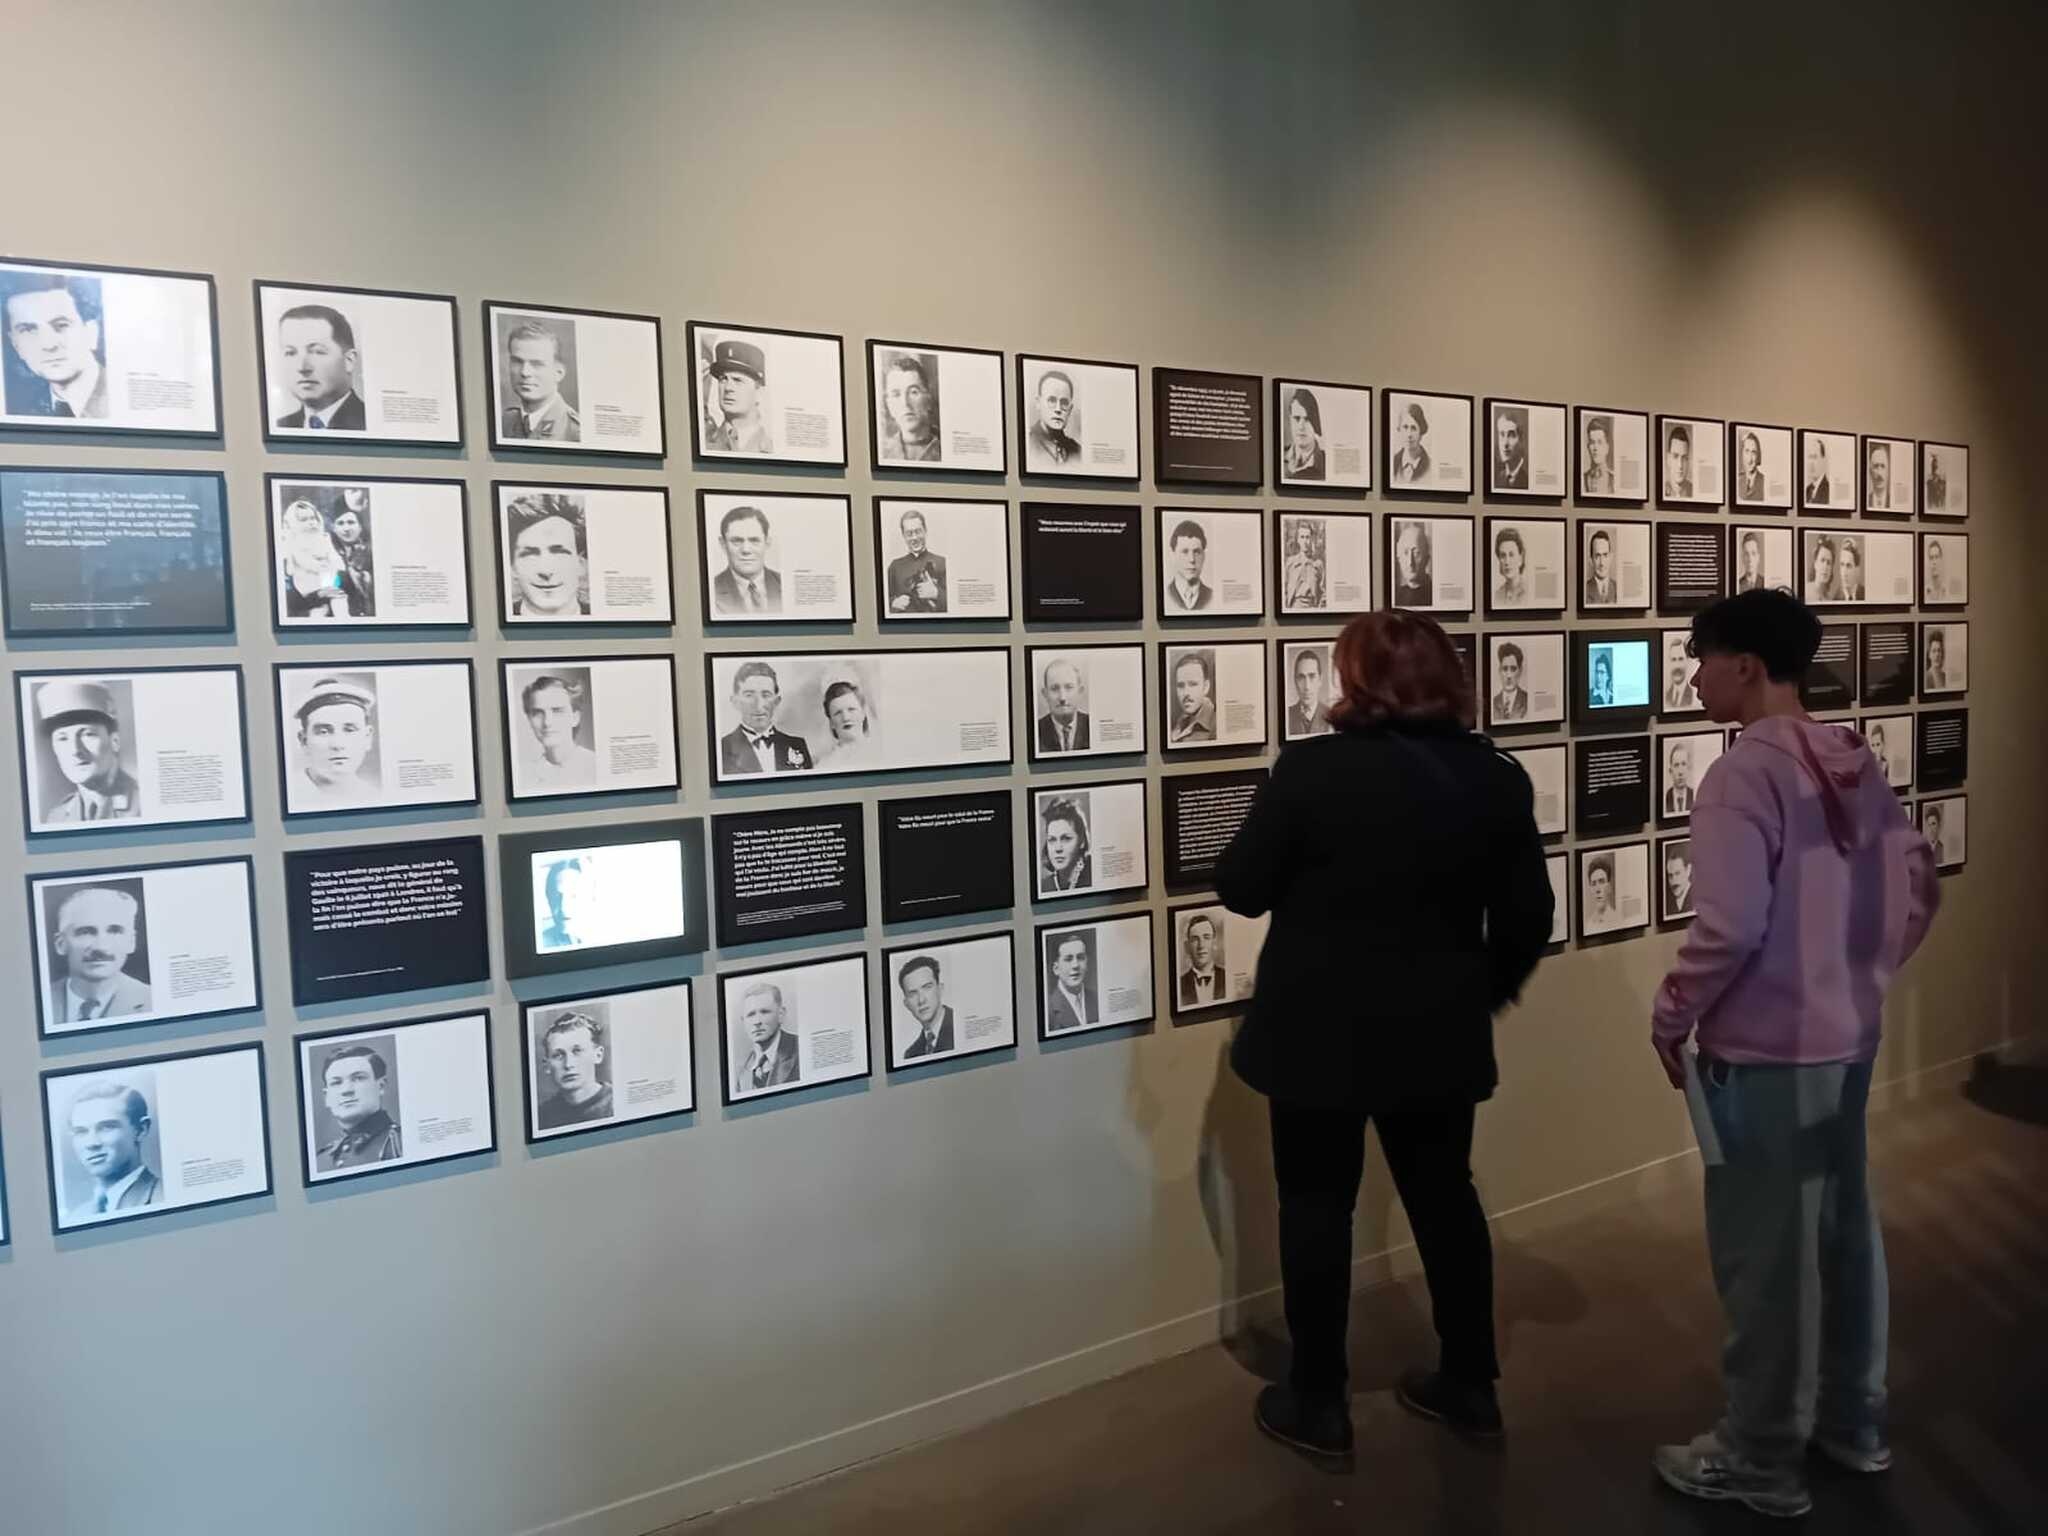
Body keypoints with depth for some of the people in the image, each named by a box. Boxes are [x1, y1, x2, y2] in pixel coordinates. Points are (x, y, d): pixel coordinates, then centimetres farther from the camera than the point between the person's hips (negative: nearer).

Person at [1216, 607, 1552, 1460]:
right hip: (1439, 1033, 5)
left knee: (1317, 1204, 9)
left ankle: (1317, 1402, 20)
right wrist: (1486, 992, 19)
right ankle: (1470, 1382, 32)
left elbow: (1241, 888, -11)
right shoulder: (1498, 778, -2)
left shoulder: (1311, 768, -17)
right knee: (1445, 1195, 19)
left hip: (1320, 1033, -4)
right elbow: (1528, 915, 4)